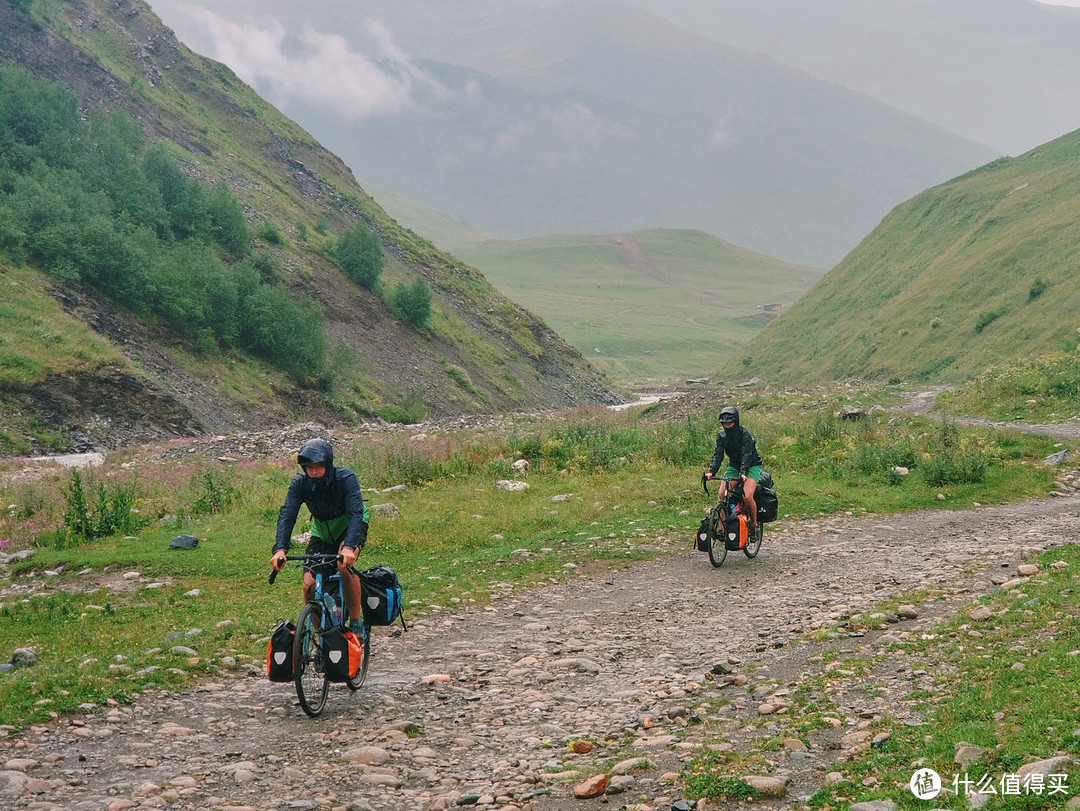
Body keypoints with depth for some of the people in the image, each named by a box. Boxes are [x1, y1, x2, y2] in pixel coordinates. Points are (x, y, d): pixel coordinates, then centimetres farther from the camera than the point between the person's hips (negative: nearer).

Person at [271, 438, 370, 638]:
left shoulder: (346, 478, -28)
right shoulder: (300, 482, -19)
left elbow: (356, 513, -37)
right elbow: (287, 515, -25)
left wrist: (349, 546, -53)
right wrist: (280, 548, -41)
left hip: (350, 525, -4)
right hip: (322, 531, 4)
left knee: (345, 564, -34)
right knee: (309, 585, -13)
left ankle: (356, 621, -17)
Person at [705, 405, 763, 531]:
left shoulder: (744, 434, -22)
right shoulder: (722, 436, -5)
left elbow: (746, 455, -32)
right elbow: (718, 455, -15)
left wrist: (743, 473, -48)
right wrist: (711, 471, -32)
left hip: (752, 466, -6)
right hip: (734, 466, 6)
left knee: (747, 496, -25)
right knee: (721, 494, -13)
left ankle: (754, 524, -3)